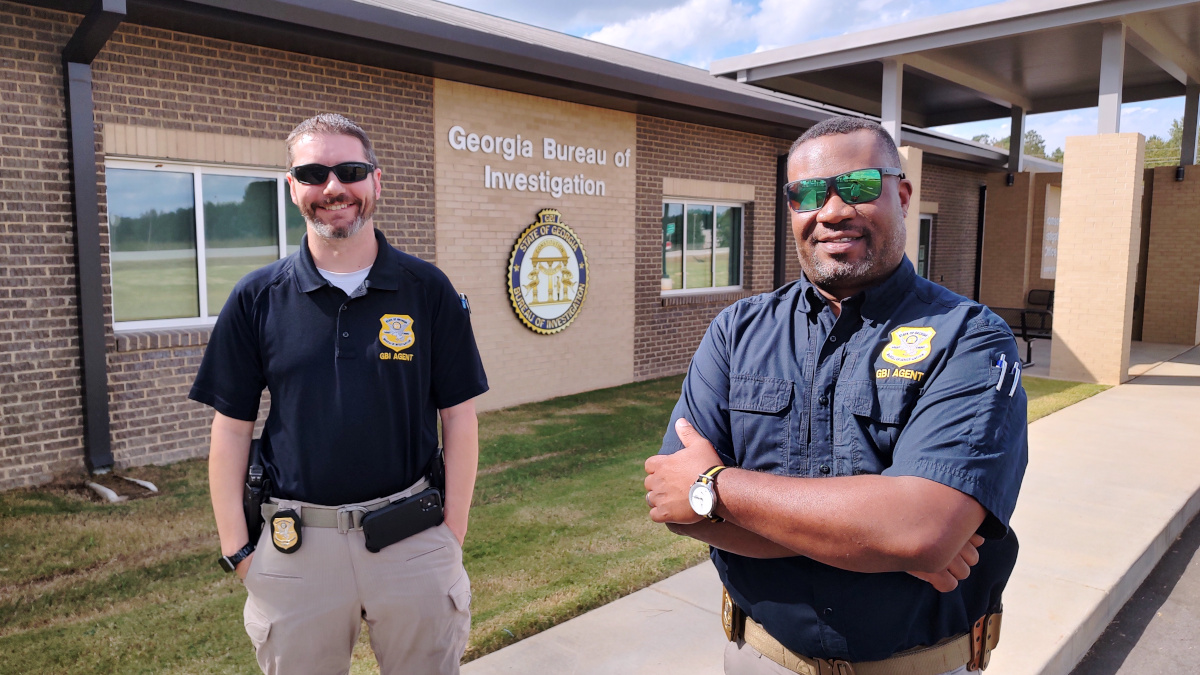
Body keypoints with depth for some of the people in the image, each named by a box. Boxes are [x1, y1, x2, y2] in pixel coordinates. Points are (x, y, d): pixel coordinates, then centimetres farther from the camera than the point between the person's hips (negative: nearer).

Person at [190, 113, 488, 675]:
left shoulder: (428, 290, -3)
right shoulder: (256, 299, -1)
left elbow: (458, 416, -1)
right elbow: (231, 429, 3)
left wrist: (453, 534, -4)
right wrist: (236, 549, 0)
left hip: (411, 539, 0)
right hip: (295, 546, 1)